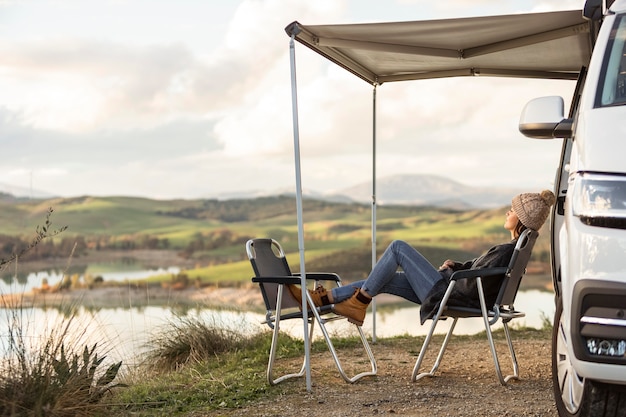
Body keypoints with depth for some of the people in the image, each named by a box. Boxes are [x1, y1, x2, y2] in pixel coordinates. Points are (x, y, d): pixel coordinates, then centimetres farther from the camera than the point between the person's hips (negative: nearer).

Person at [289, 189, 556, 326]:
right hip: (451, 289, 10)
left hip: (446, 295, -10)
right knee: (383, 279, 11)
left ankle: (359, 303, 1)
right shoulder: (516, 247, 9)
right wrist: (455, 266, 8)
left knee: (398, 247, -6)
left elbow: (473, 286, -26)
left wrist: (448, 273, -8)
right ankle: (322, 299, 15)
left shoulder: (509, 251, -21)